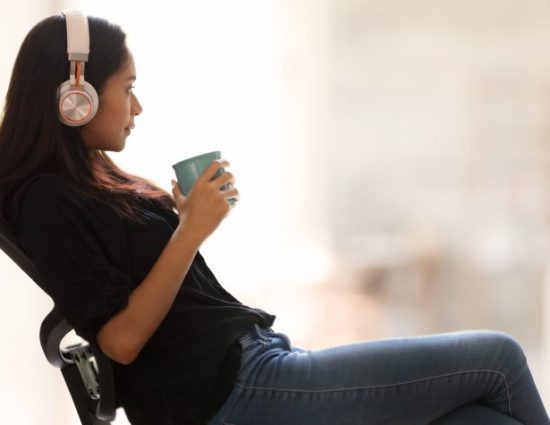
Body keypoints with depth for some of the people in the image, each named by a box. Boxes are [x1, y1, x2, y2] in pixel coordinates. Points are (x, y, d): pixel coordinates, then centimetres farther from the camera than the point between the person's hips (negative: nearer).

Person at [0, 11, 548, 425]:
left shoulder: (100, 180, 17)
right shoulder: (48, 200, -11)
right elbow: (121, 339, -18)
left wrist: (187, 216, 7)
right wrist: (191, 231, -18)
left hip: (253, 358, 10)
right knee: (496, 360, -6)